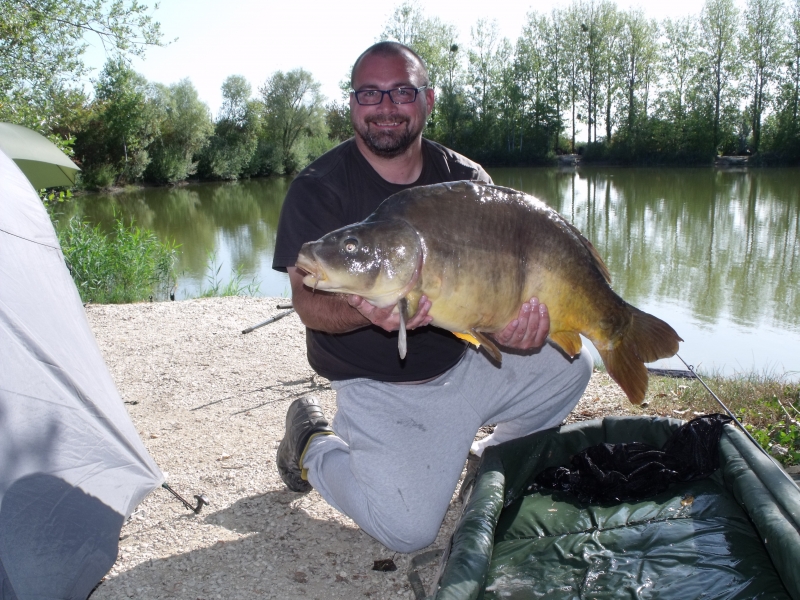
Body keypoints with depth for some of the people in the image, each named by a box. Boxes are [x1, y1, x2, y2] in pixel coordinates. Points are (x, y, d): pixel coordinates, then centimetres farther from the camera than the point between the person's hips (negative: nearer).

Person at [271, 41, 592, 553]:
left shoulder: (466, 179, 1)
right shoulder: (319, 188, -11)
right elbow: (307, 303, -17)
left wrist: (511, 324, -25)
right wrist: (365, 312, -40)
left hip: (465, 362, 5)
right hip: (380, 389, -5)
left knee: (569, 367, 3)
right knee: (409, 531, -17)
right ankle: (314, 444, 10)